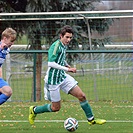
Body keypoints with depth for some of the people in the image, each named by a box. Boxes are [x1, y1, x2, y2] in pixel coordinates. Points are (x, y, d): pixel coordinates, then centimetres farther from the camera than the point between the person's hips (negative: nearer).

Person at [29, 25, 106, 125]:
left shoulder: (64, 46, 7)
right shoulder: (56, 46, -21)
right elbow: (51, 63, -30)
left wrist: (67, 65, 9)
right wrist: (67, 69, -27)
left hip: (63, 77, 8)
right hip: (53, 80, -8)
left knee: (81, 96, -2)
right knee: (56, 108, 3)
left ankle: (91, 119, 8)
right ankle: (34, 110, 26)